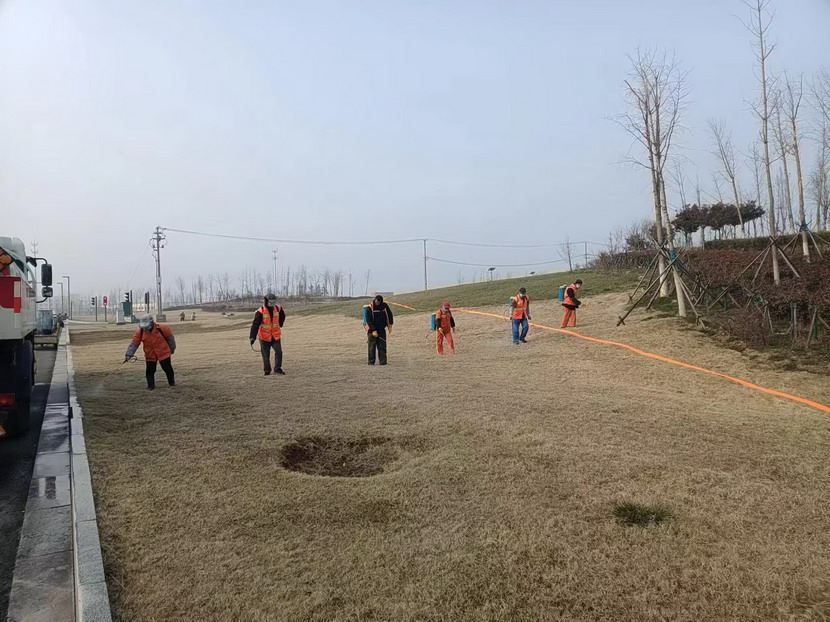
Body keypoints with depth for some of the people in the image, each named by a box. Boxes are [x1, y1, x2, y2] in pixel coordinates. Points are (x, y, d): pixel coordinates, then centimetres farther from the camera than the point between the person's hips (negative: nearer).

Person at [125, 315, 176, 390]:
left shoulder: (162, 328, -16)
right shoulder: (140, 332, -9)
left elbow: (170, 338, -2)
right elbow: (134, 343, -7)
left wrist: (172, 349, 9)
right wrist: (129, 354, -14)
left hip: (164, 354, -2)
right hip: (150, 356, 2)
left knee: (168, 369, 7)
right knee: (150, 371, 4)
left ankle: (172, 383, 25)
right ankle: (151, 386, 19)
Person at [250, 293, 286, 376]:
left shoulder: (278, 309, -4)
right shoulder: (260, 312, -17)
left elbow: (282, 317, 19)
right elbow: (255, 325, -21)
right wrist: (252, 337, -27)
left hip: (276, 336, 3)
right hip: (264, 337, -3)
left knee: (279, 352, -8)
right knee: (266, 355, 6)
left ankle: (277, 369, 4)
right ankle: (267, 371, 20)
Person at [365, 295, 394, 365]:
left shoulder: (384, 306, 1)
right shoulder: (370, 308, -9)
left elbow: (389, 314, 16)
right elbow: (369, 320, -10)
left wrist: (390, 324, 11)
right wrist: (373, 330, -17)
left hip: (382, 330, 3)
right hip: (372, 330, -3)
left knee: (382, 346, 1)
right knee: (372, 346, -4)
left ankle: (383, 361, 3)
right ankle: (371, 362, 1)